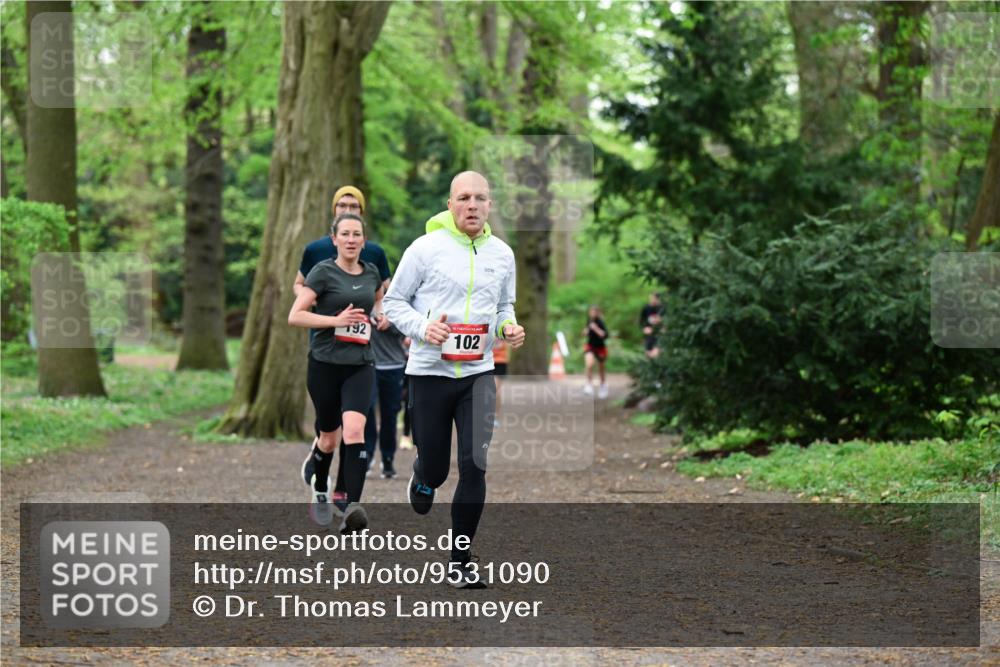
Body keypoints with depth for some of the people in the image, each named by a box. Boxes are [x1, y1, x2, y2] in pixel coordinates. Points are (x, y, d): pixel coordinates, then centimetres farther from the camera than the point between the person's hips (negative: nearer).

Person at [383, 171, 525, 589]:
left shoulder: (502, 254, 5)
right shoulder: (426, 248, -7)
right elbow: (393, 300, -1)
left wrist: (508, 327, -2)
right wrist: (422, 327, -18)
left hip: (478, 374, 2)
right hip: (429, 371, -2)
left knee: (474, 465, -12)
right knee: (435, 467, 7)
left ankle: (459, 561, -1)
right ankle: (422, 480, 48)